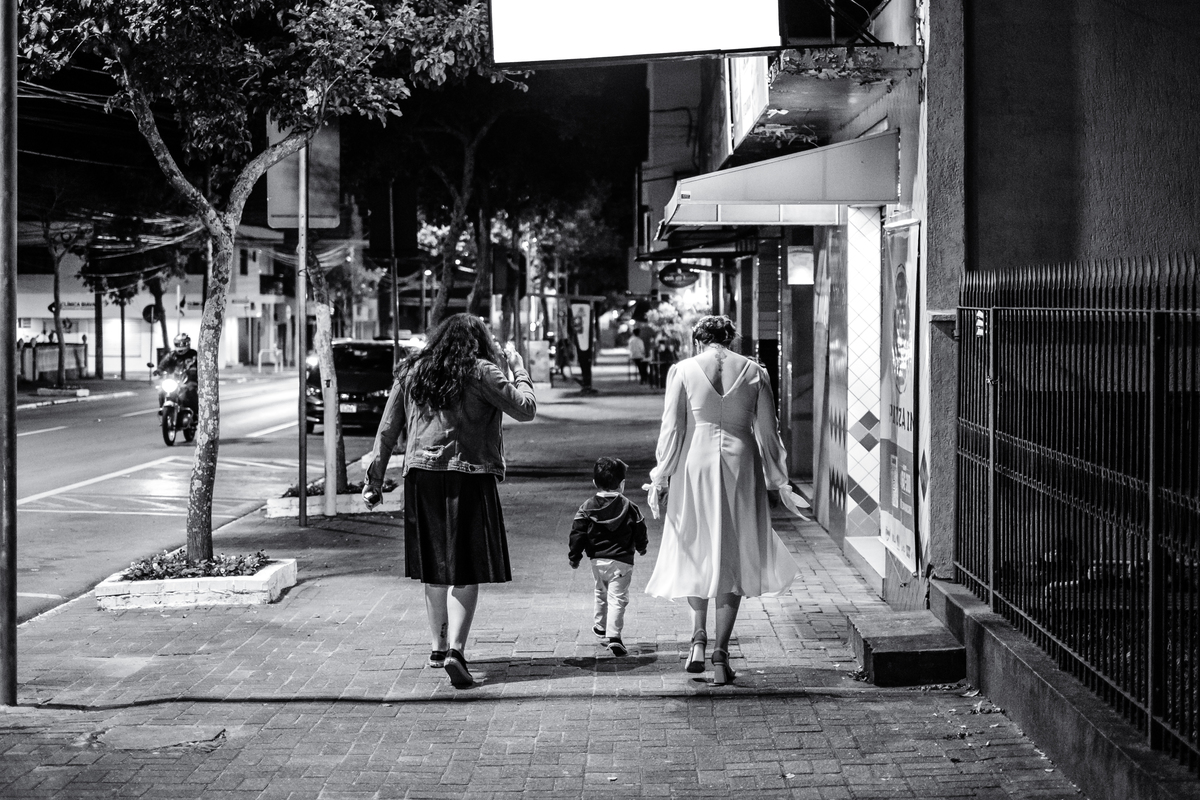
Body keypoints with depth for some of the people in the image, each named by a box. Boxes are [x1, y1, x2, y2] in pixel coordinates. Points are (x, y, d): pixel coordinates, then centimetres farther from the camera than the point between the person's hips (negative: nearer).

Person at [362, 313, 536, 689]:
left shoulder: (411, 372, 10)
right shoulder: (480, 372, -4)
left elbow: (387, 430, 10)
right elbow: (526, 408, -4)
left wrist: (374, 480, 14)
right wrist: (517, 369, 10)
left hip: (421, 476, 5)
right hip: (468, 477, -5)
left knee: (434, 566, 16)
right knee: (467, 569, -2)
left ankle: (438, 647, 26)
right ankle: (455, 649, -15)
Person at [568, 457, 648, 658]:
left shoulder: (587, 507, -1)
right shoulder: (629, 507, -4)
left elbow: (577, 533, -3)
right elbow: (640, 531, 5)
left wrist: (574, 556, 7)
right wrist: (641, 547, 26)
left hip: (597, 560, 3)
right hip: (621, 561, -3)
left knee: (601, 593, 25)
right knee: (617, 598, -4)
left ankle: (600, 625, 38)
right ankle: (613, 635, -16)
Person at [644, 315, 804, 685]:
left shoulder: (683, 370, -1)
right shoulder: (753, 371, 3)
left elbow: (671, 429, -2)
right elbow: (768, 431, 6)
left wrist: (660, 480, 5)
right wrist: (778, 481, 16)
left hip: (695, 464, 0)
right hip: (741, 464, 1)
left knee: (696, 550, 17)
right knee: (733, 556, 7)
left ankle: (698, 638, 5)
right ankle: (721, 651, 3)